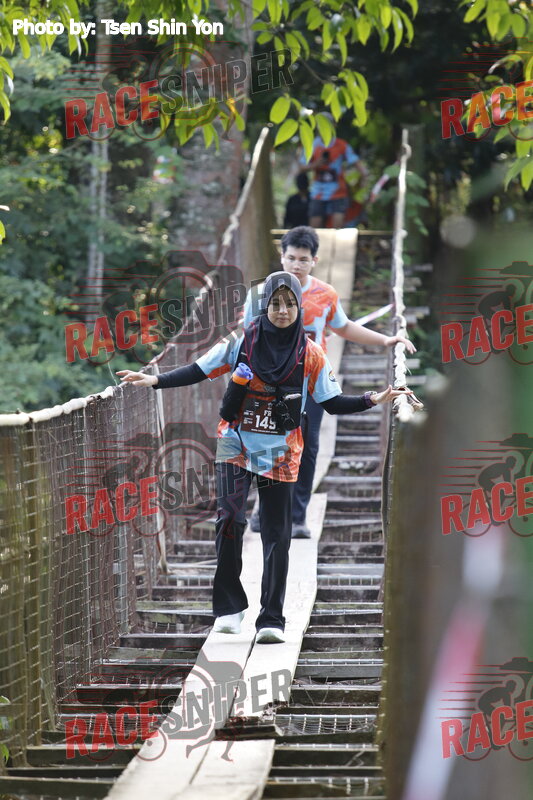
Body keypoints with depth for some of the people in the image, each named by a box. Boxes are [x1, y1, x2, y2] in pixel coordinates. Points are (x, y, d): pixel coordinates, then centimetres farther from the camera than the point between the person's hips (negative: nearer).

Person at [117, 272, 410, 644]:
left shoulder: (311, 355, 3)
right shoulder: (241, 342, 0)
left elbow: (332, 402, 7)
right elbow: (199, 371, 3)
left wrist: (373, 400, -7)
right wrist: (155, 380, -9)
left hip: (280, 453, 1)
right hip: (236, 444, -1)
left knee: (277, 535, -1)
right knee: (230, 520, -16)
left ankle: (272, 620, 4)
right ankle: (229, 607, -5)